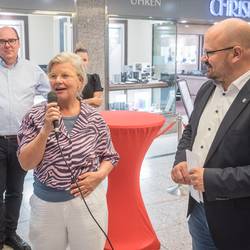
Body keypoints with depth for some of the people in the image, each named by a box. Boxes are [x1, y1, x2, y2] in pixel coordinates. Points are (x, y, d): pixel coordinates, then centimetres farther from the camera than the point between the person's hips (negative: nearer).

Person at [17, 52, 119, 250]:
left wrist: (100, 174, -14)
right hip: (46, 202, 0)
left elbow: (110, 157, 6)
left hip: (88, 198, 0)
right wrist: (46, 130, -21)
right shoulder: (35, 116, -5)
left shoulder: (94, 118, -3)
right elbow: (26, 164, -10)